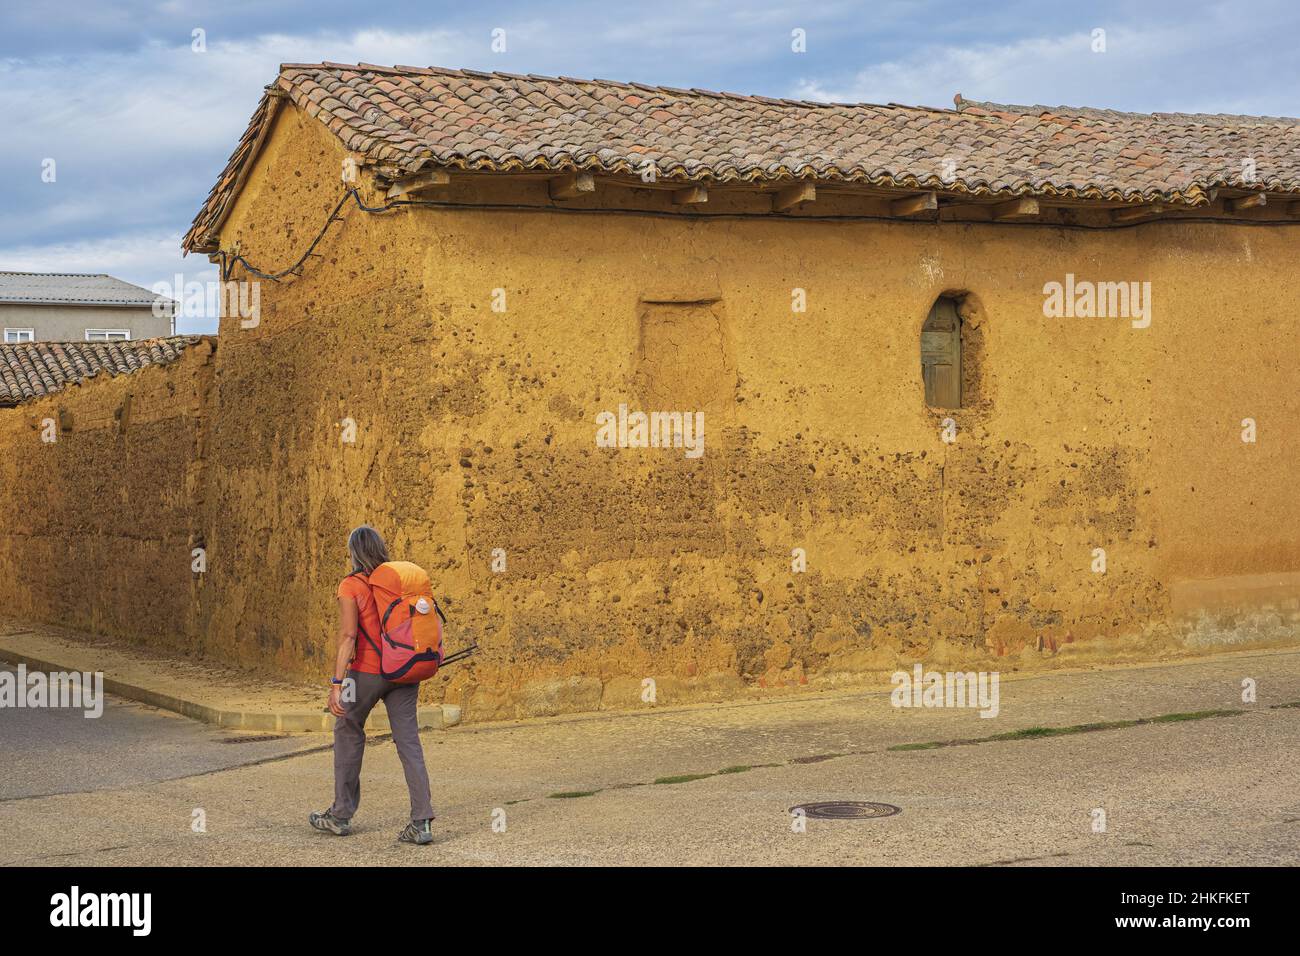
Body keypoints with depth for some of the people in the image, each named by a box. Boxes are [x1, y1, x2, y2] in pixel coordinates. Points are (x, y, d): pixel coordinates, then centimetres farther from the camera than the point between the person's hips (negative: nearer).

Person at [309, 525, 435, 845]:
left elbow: (348, 636, -17)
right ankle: (421, 822, -6)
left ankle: (341, 815, 22)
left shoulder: (350, 586, -9)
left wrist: (336, 683, -18)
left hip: (367, 672, -4)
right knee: (409, 742, 2)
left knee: (348, 734, 15)